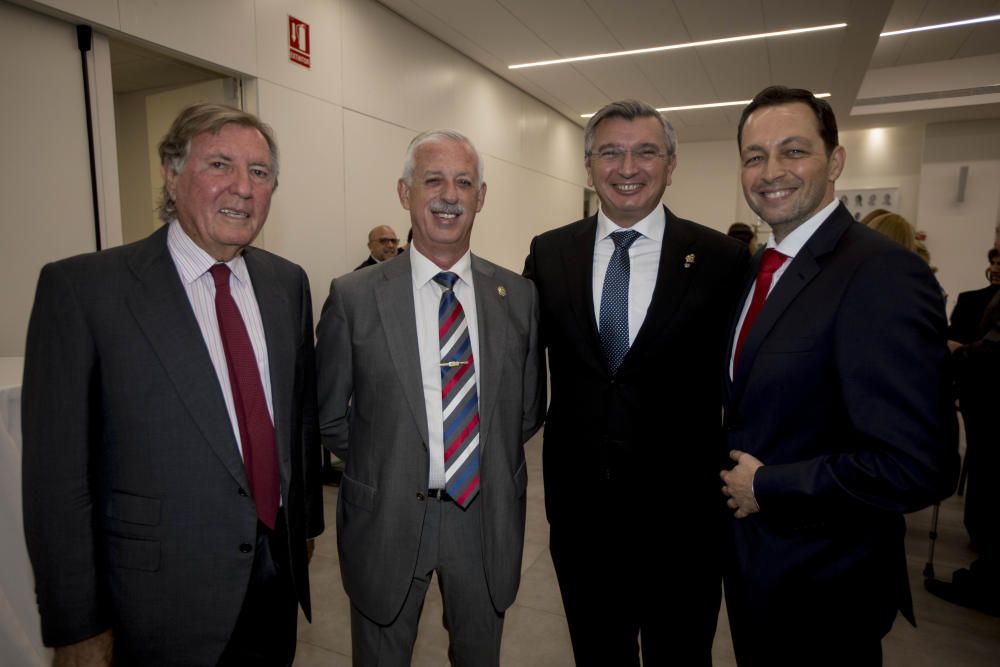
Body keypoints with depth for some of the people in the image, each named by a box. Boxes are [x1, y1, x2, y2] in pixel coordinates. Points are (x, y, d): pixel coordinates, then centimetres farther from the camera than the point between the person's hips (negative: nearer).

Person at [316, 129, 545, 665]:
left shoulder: (518, 296, -2)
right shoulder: (353, 296, -9)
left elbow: (528, 410, 7)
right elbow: (327, 415, 1)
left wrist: (491, 459, 2)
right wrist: (381, 465, 1)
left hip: (488, 515, 2)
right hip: (387, 516, -1)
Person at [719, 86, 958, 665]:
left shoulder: (884, 274, -24)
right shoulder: (763, 268, 4)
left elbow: (918, 465, -30)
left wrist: (766, 486, -20)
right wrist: (735, 476, 1)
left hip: (820, 583, -7)